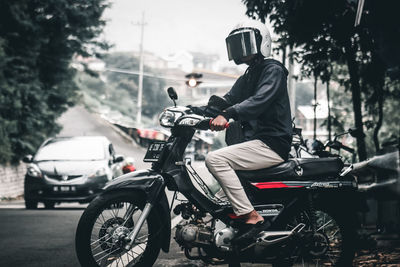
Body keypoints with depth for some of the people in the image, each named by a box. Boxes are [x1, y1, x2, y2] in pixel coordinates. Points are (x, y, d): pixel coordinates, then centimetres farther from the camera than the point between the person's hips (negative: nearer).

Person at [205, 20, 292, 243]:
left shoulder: (273, 70, -6)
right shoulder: (247, 77, 24)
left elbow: (260, 100, -23)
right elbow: (228, 99, 16)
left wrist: (227, 114, -36)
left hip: (272, 144, -10)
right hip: (256, 142, 10)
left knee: (215, 159, -23)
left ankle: (252, 217, -26)